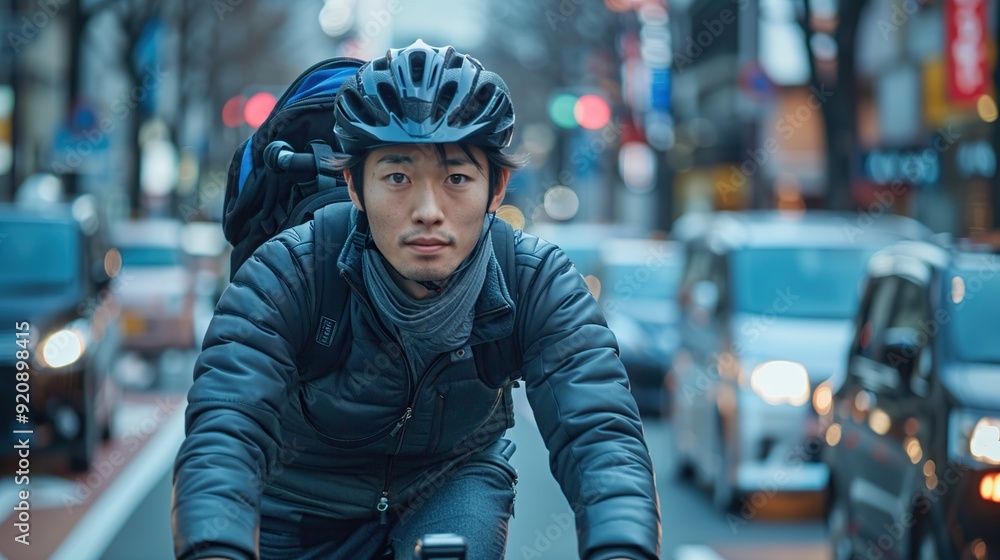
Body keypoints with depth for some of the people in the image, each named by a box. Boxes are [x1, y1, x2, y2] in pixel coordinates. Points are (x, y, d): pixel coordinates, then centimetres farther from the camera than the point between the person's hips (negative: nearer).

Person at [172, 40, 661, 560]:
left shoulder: (537, 282, -25)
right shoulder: (285, 277, -30)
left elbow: (601, 434, -38)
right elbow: (223, 440, -43)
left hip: (454, 481, 0)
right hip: (302, 512, 1)